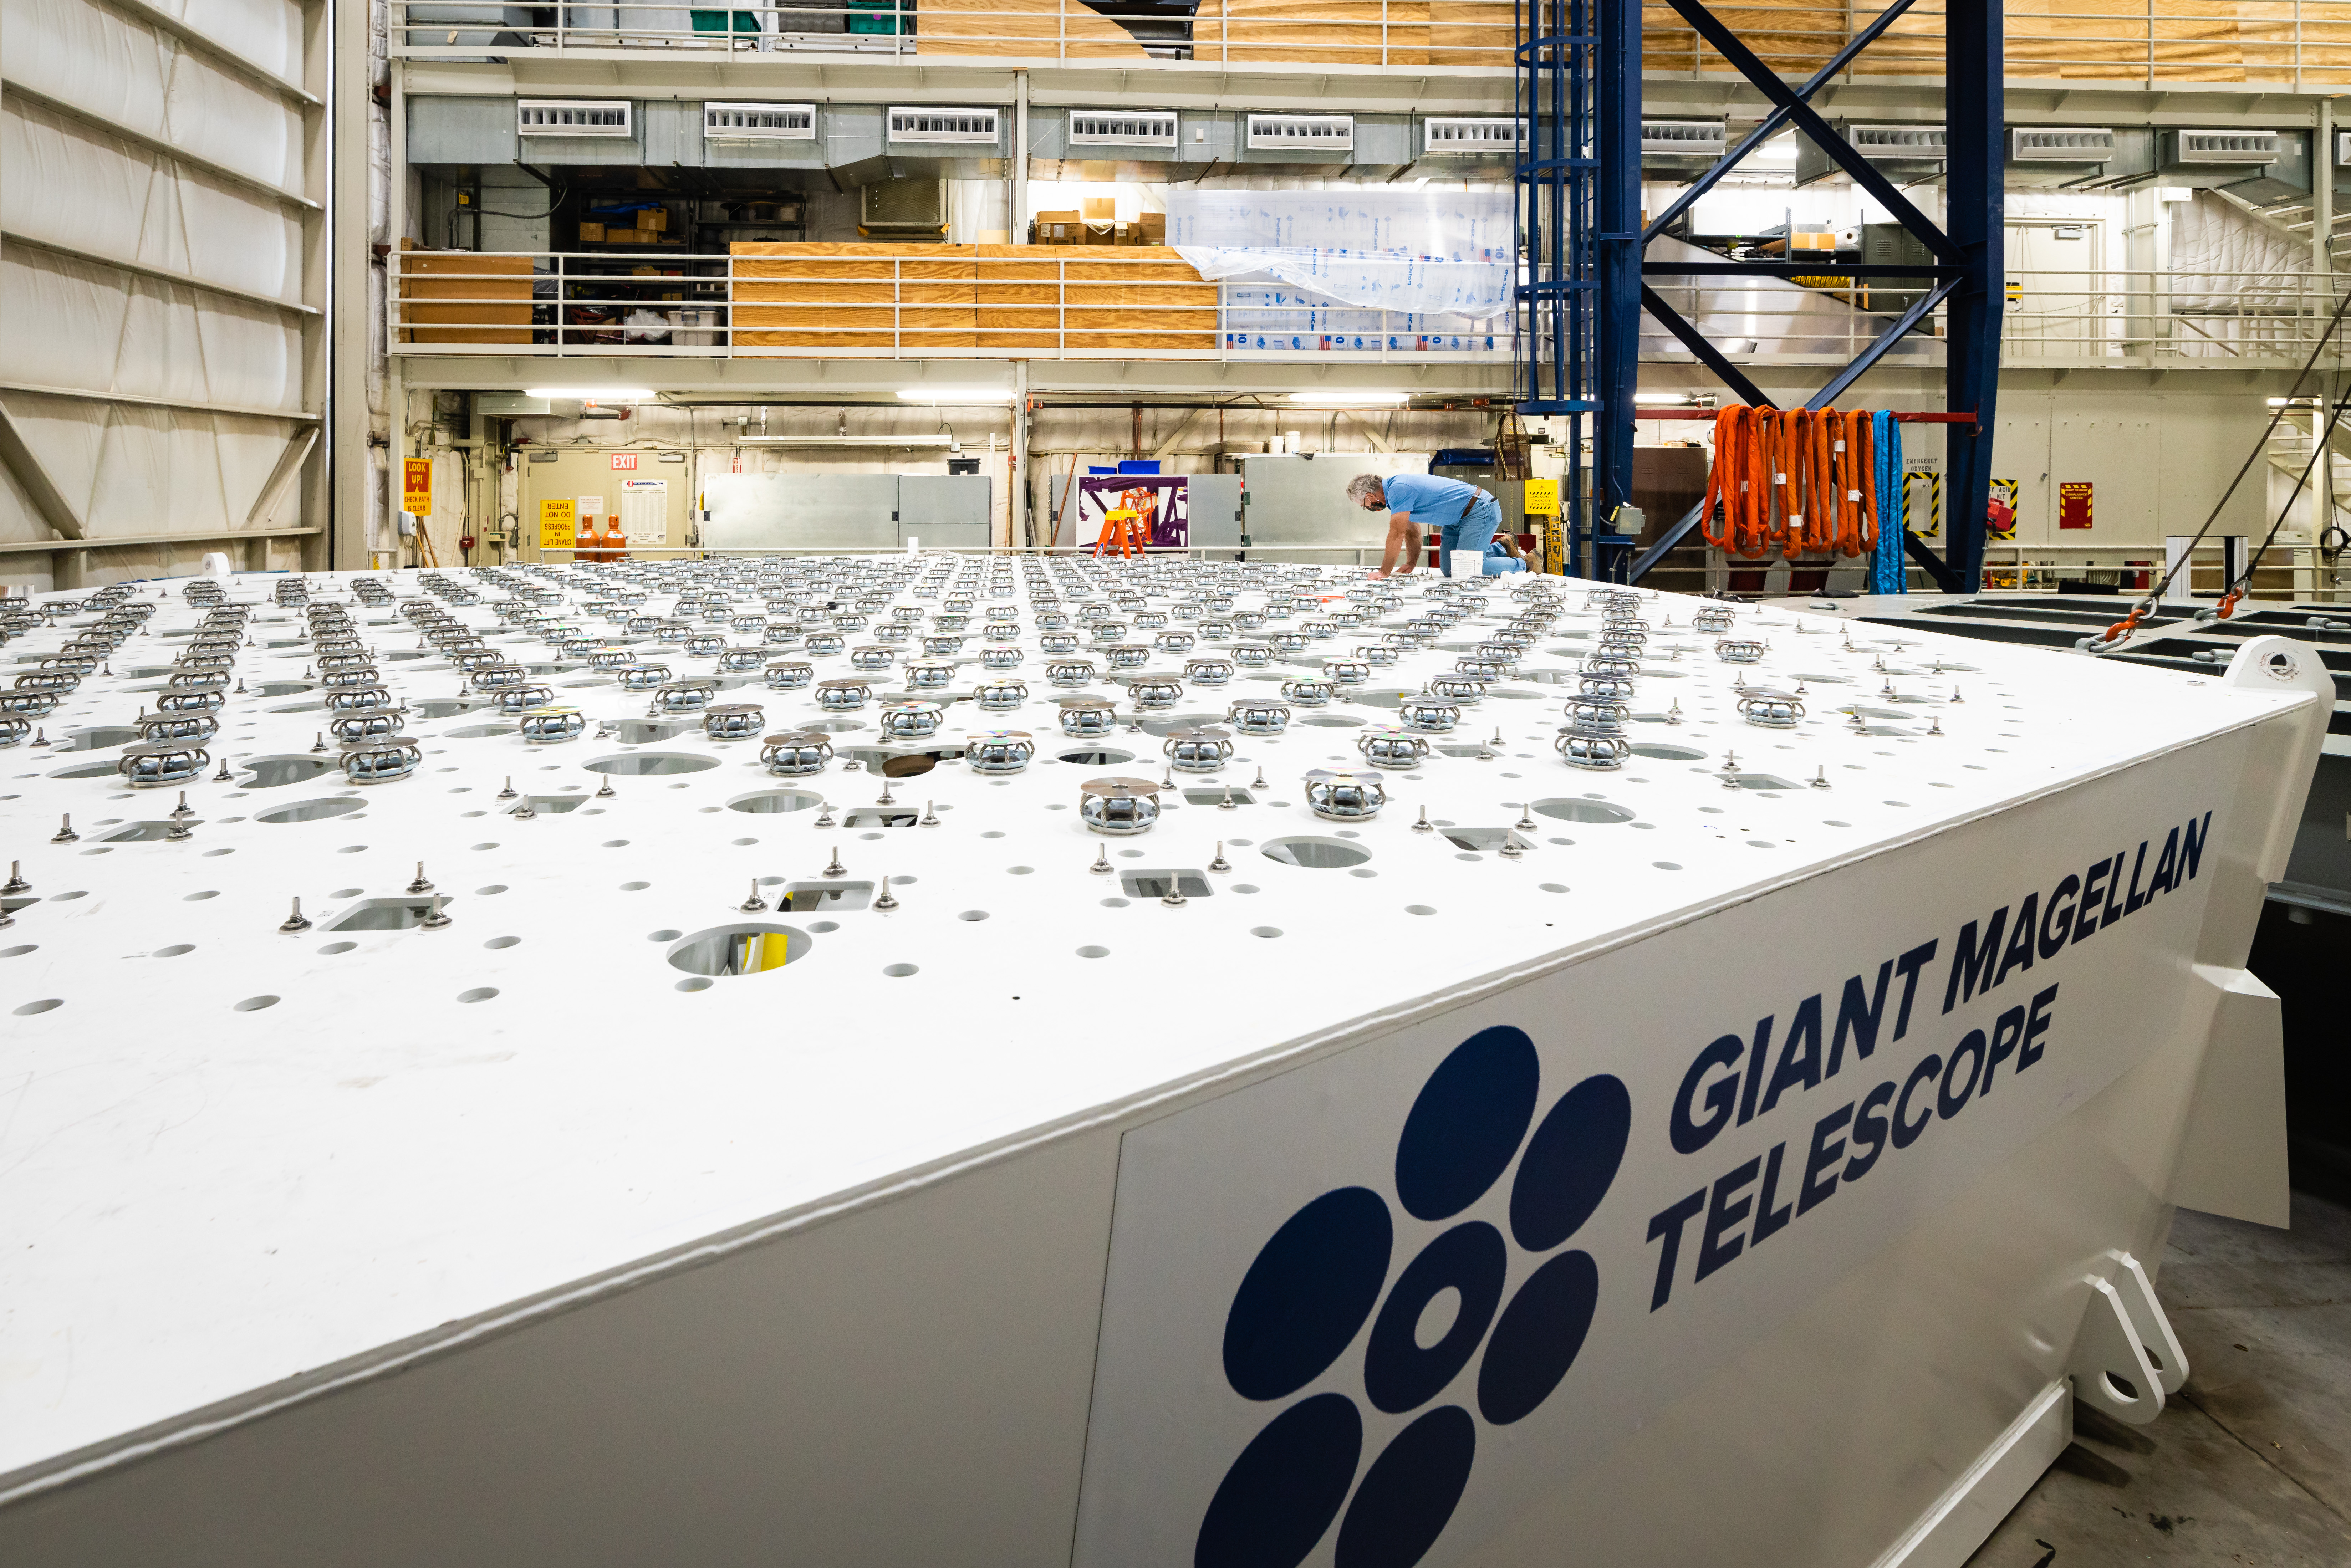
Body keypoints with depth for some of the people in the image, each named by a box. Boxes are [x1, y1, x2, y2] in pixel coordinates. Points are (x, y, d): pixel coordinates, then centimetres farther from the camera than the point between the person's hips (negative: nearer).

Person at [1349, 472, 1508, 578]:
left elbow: (1397, 534, -22)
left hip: (1480, 513, -10)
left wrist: (1384, 573, -16)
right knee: (1448, 571, 9)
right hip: (1458, 519, 10)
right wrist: (1410, 565, 18)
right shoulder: (1394, 488, 11)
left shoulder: (1398, 490, -22)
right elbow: (1413, 531, 20)